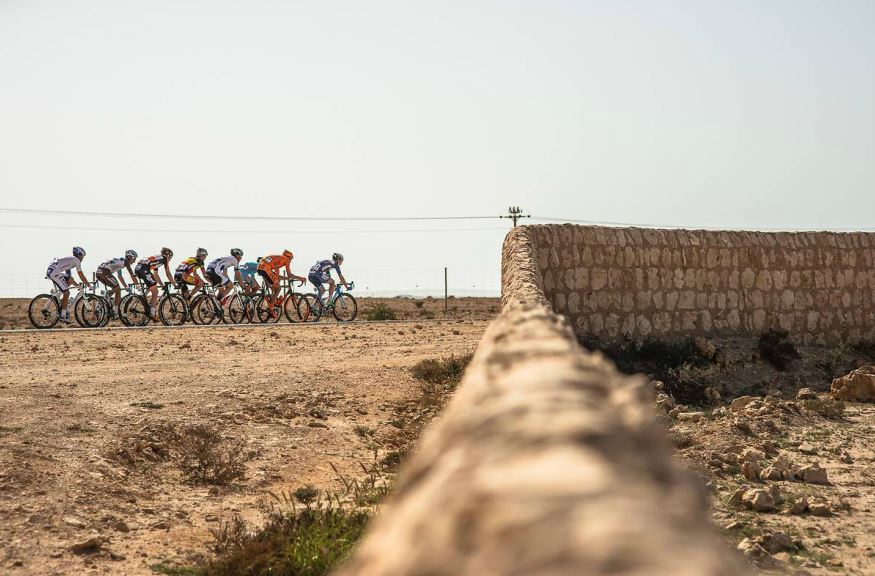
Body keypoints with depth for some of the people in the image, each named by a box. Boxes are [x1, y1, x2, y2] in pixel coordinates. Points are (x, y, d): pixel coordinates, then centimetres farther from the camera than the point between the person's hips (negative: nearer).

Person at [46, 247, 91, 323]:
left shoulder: (69, 259, 31)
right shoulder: (76, 260, 5)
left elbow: (69, 278, 34)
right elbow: (81, 275, 4)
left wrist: (78, 285, 34)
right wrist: (89, 285, 11)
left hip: (49, 272, 9)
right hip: (55, 272, -9)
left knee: (70, 280, 22)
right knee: (66, 293, -4)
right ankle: (63, 316, -2)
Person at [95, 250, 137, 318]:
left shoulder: (120, 261, 30)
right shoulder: (125, 261, 6)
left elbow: (120, 276, 38)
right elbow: (132, 274, 7)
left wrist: (126, 286, 40)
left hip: (98, 272, 9)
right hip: (105, 272, -9)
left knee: (115, 289, 21)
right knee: (118, 289, -1)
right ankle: (115, 312, -2)